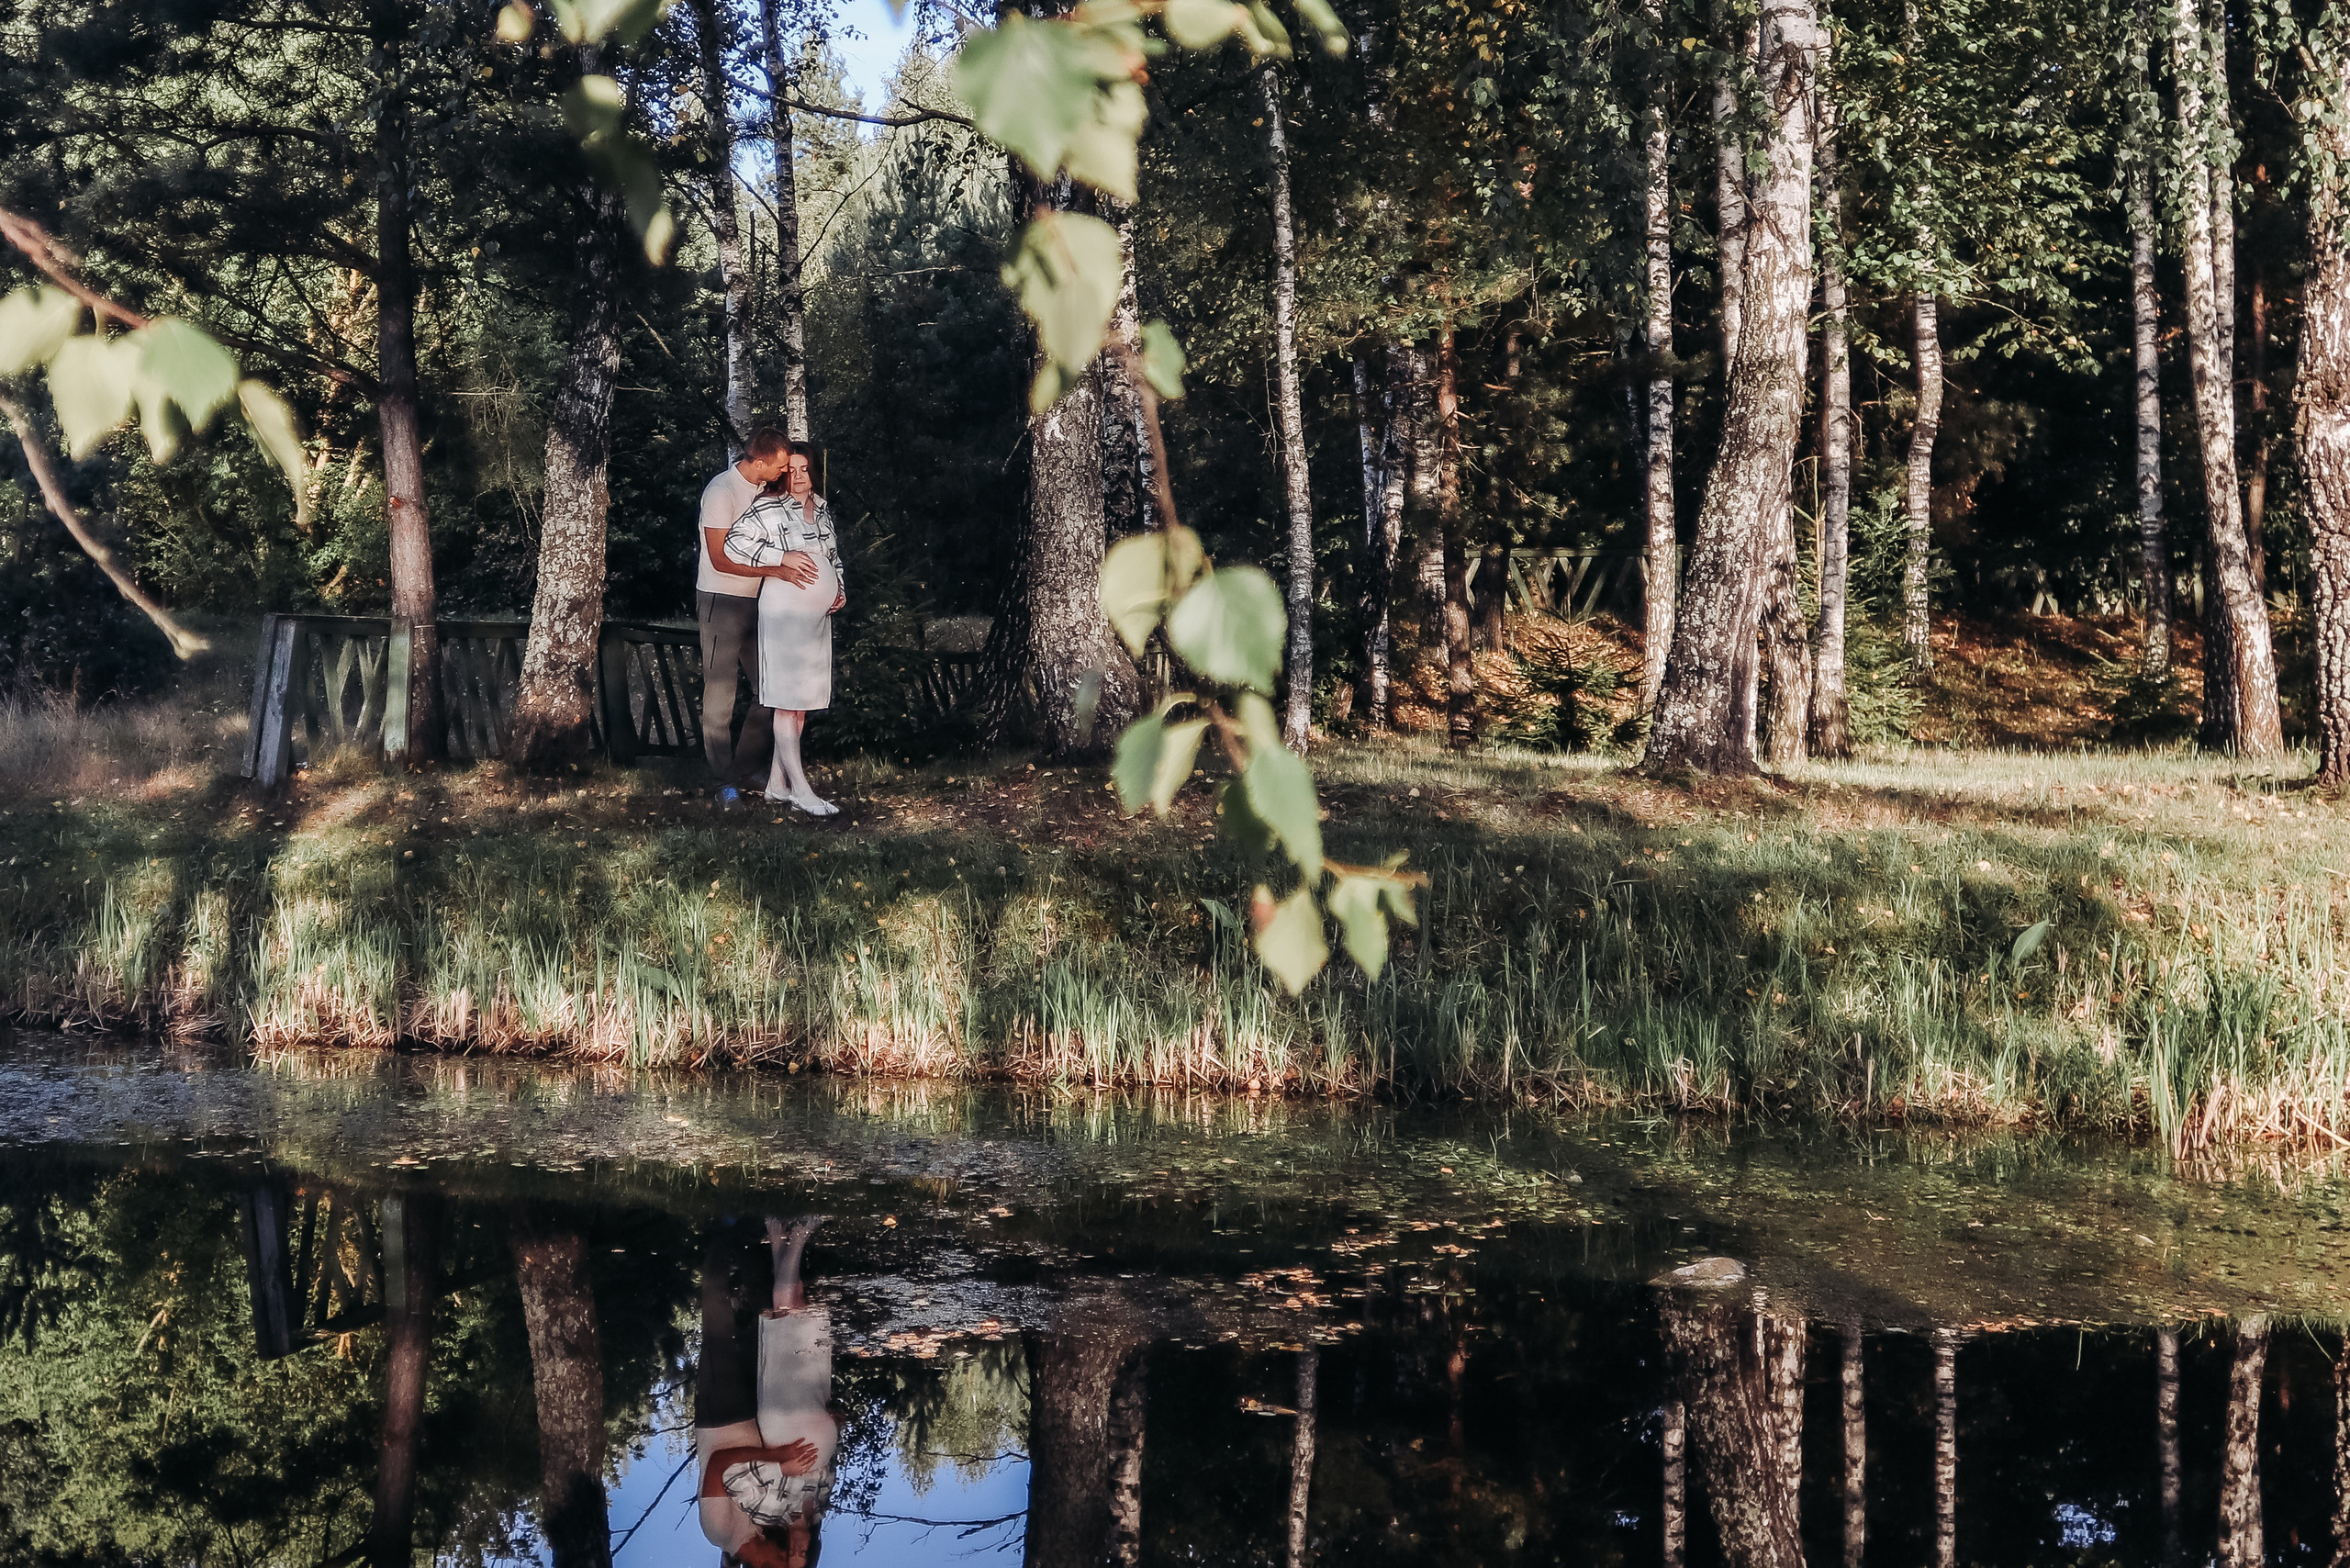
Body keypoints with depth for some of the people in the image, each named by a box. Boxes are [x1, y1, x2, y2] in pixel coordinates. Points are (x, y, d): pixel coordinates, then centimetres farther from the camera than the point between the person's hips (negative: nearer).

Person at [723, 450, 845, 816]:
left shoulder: (823, 511, 15)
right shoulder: (769, 509, -8)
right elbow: (735, 543, -17)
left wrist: (840, 589, 14)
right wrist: (781, 558, -19)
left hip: (817, 617, 8)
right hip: (784, 612, -8)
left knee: (802, 703, 9)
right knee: (787, 701, -7)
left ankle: (777, 783, 16)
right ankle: (801, 790, -8)